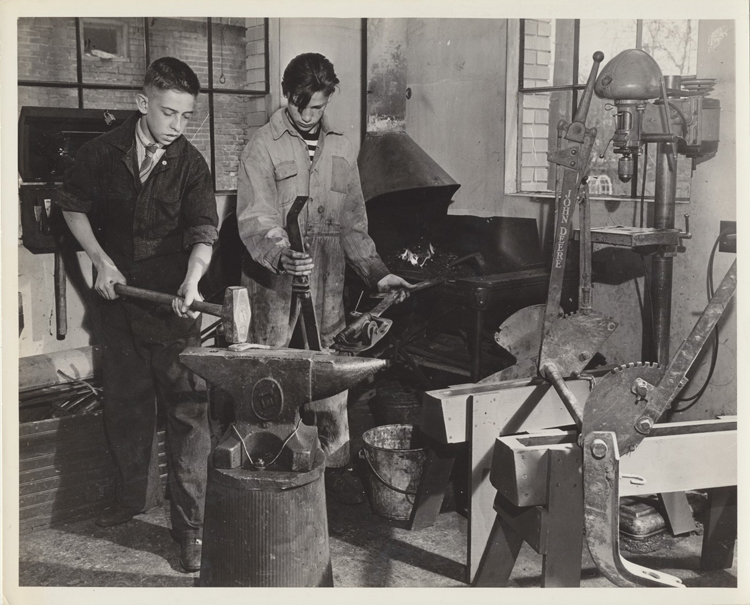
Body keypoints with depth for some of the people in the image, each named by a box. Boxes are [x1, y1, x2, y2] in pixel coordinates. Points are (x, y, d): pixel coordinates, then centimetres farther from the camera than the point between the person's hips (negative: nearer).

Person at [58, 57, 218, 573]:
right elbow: (74, 207, 10)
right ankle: (136, 496, 34)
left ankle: (191, 524, 2)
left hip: (175, 302, -2)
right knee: (126, 402, 14)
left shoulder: (191, 165, -7)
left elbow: (203, 231, -15)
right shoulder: (103, 153, -2)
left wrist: (193, 278, -33)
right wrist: (102, 261, -1)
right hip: (119, 297, 3)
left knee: (188, 409, -6)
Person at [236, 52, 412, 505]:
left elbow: (353, 222, 17)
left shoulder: (341, 148, 13)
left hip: (327, 283, 4)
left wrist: (376, 271, 9)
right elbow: (254, 220, -13)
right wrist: (281, 255, -32)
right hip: (275, 282, -4)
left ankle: (335, 463, 19)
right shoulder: (263, 147, -3)